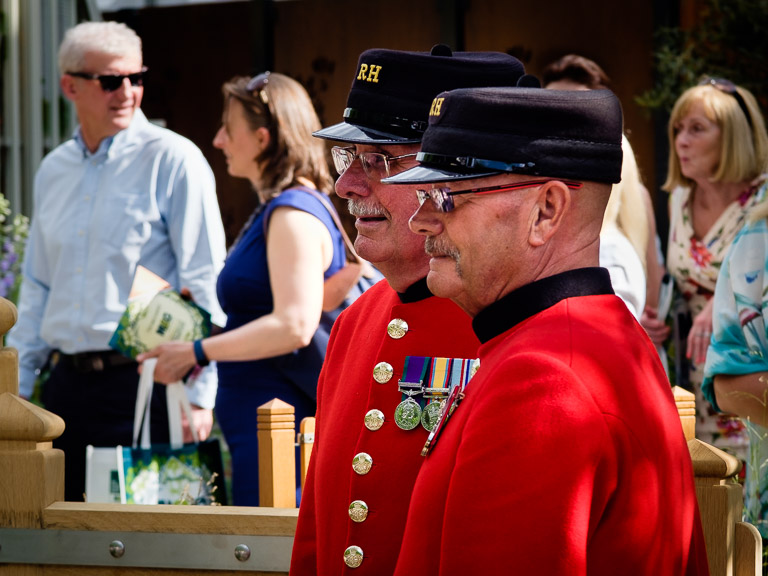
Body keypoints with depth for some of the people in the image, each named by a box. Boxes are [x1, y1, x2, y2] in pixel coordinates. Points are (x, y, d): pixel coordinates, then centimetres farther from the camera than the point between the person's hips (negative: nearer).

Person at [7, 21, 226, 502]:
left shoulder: (173, 160, -5)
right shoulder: (54, 171, 15)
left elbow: (205, 285, -8)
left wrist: (199, 394, -13)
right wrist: (17, 385, 16)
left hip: (142, 383, -6)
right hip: (66, 385, 6)